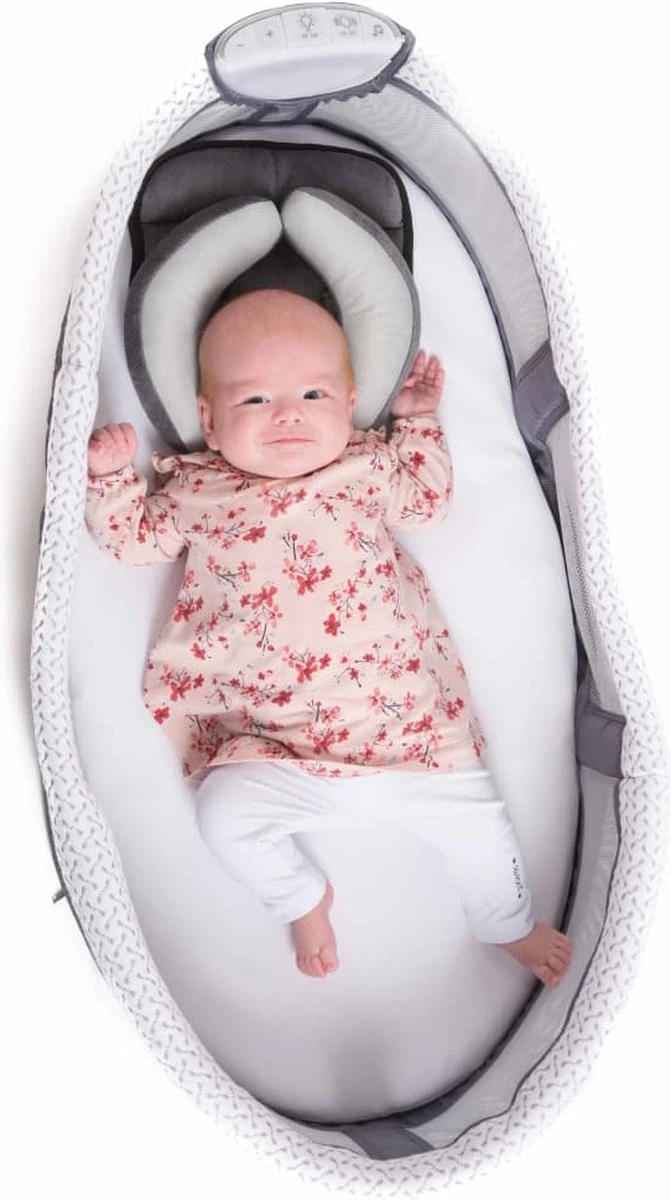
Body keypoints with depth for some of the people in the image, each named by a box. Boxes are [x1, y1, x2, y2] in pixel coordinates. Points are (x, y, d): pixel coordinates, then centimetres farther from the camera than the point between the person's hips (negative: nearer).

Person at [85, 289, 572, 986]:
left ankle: (509, 926, 28)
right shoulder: (197, 490, 8)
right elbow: (134, 537, 17)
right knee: (224, 811, -21)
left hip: (405, 713, 1)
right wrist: (110, 475, 3)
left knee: (474, 814, -3)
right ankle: (302, 897, 11)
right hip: (273, 741, 0)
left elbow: (428, 501, 25)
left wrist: (418, 419, 22)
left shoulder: (368, 465, 11)